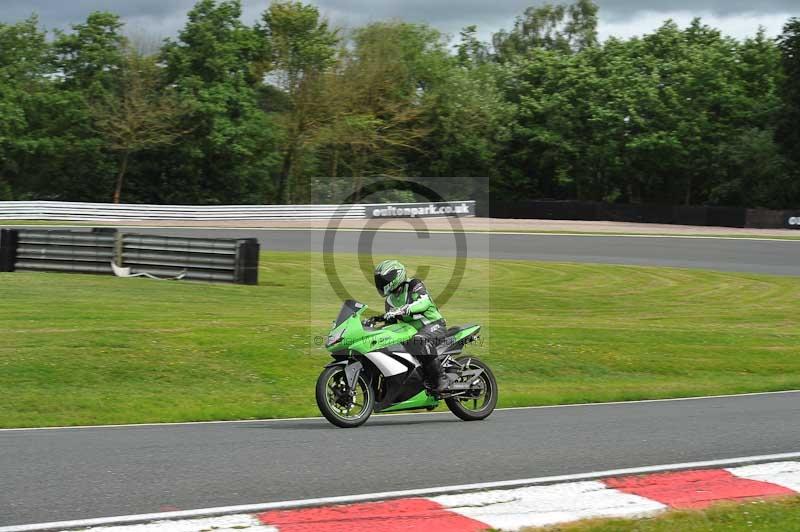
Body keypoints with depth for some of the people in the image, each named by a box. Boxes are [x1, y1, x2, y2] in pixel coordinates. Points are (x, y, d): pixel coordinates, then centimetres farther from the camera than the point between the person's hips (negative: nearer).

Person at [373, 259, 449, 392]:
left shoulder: (414, 285, -8)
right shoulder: (390, 300, 14)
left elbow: (425, 302, -28)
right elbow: (390, 323, 18)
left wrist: (402, 310, -40)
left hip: (434, 324, -8)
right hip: (413, 330, 8)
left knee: (419, 341, -40)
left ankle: (439, 379, -34)